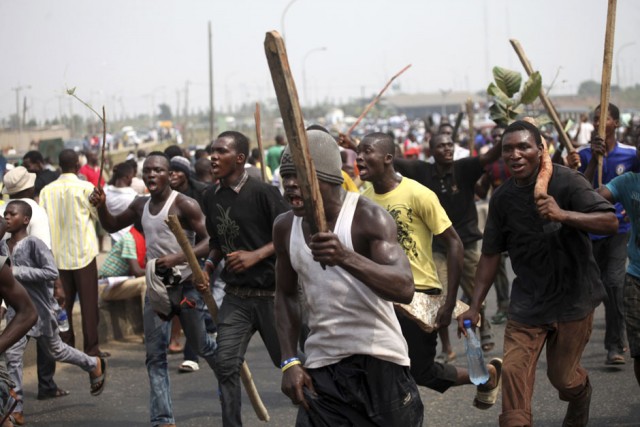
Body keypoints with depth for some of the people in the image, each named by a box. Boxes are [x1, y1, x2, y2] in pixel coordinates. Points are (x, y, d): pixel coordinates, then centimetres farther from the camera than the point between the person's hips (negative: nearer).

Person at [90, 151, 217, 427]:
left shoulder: (183, 205, -15)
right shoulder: (141, 206, 6)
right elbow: (112, 226, 21)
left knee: (202, 346, 9)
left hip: (185, 285, -6)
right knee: (155, 355, 1)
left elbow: (210, 240, -19)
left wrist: (177, 258, -31)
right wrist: (101, 206, 0)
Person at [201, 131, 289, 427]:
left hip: (271, 292, -5)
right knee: (225, 363, -6)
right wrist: (209, 265, 2)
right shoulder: (211, 198, 6)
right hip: (235, 296, 5)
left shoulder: (262, 192, -12)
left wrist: (256, 255, -21)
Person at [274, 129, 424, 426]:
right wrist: (289, 362, 4)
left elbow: (404, 289, -27)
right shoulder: (284, 227, 3)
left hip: (380, 364, -4)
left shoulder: (368, 217, -13)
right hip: (320, 368, 4)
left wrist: (346, 257, -42)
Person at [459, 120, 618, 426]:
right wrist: (475, 306, 2)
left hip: (572, 296, -3)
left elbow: (610, 222, -22)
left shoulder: (566, 181, -15)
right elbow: (491, 254, 5)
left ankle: (580, 400, 44)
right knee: (513, 371, -12)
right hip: (528, 301, 3)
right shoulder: (502, 198, -1)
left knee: (562, 376, 9)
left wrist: (563, 215, -37)